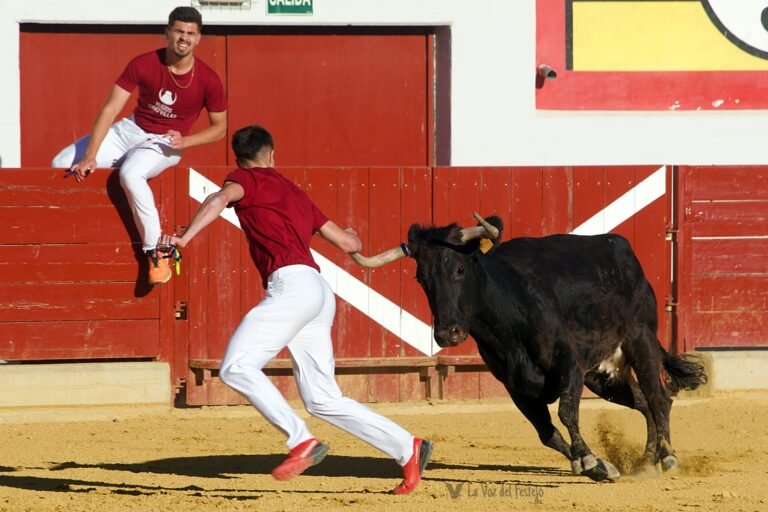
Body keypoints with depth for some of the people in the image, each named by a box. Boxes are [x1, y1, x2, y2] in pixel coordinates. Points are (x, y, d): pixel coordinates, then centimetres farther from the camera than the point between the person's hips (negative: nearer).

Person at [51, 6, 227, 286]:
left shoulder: (208, 80, -16)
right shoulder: (143, 64, -14)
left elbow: (220, 126, -1)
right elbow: (110, 108, -15)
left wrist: (184, 141, -19)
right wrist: (89, 156, -24)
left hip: (165, 143, -4)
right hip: (130, 130, 4)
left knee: (130, 174, -38)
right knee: (60, 165, -8)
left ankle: (156, 253, -30)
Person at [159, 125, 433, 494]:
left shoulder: (246, 180, 10)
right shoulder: (294, 192, 28)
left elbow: (219, 199, -15)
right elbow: (349, 244, 30)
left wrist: (184, 238, -24)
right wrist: (352, 237, 54)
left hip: (291, 284, -8)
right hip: (319, 291, 8)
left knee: (236, 367, -15)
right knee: (322, 401, 11)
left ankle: (302, 442, -25)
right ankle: (408, 448, 7)